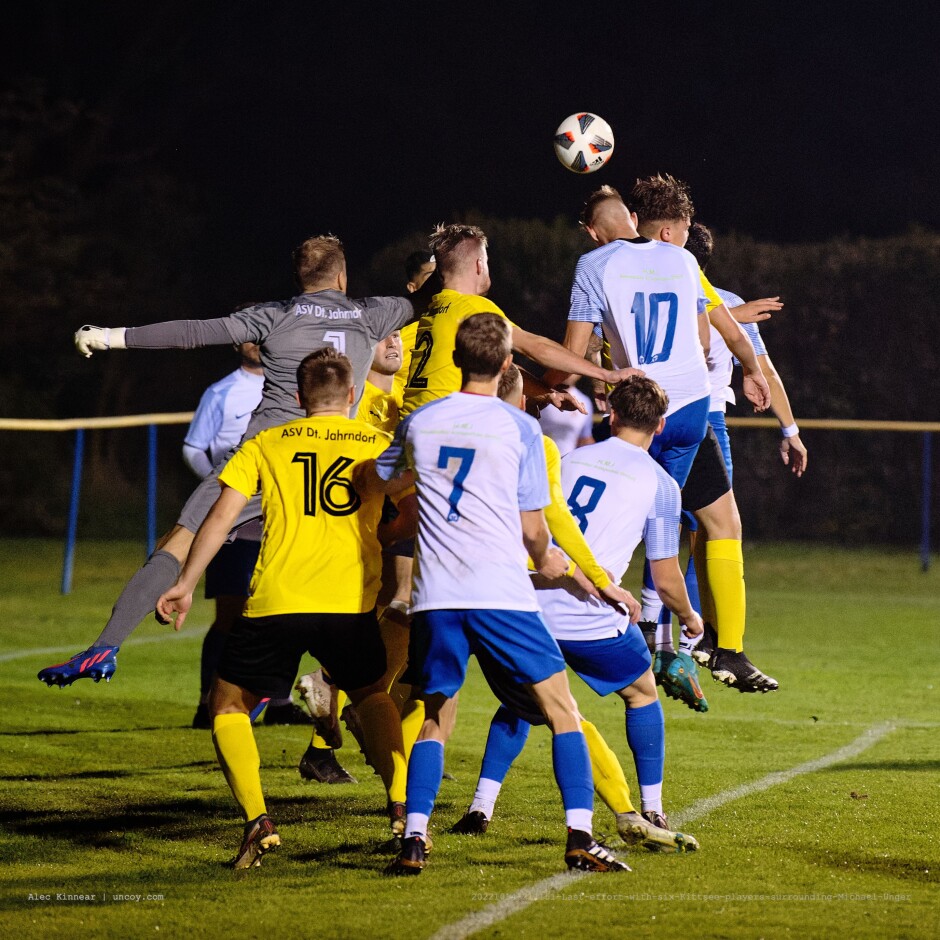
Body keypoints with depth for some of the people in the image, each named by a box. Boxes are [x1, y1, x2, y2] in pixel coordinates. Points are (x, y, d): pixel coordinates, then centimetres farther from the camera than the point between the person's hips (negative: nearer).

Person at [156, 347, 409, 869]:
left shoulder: (265, 445, 11)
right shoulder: (379, 445, 13)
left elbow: (220, 517, 5)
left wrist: (185, 585, 10)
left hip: (275, 603, -2)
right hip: (351, 604, 2)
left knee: (229, 705, 14)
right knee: (372, 695, 27)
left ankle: (257, 820, -5)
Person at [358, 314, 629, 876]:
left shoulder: (420, 423, 10)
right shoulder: (520, 429, -1)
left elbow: (372, 482, 29)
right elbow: (532, 528, 3)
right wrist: (547, 559, 25)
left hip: (435, 597, 3)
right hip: (502, 592, -3)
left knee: (436, 719, 14)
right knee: (562, 709, 5)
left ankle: (414, 840, 0)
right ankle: (580, 838, -4)